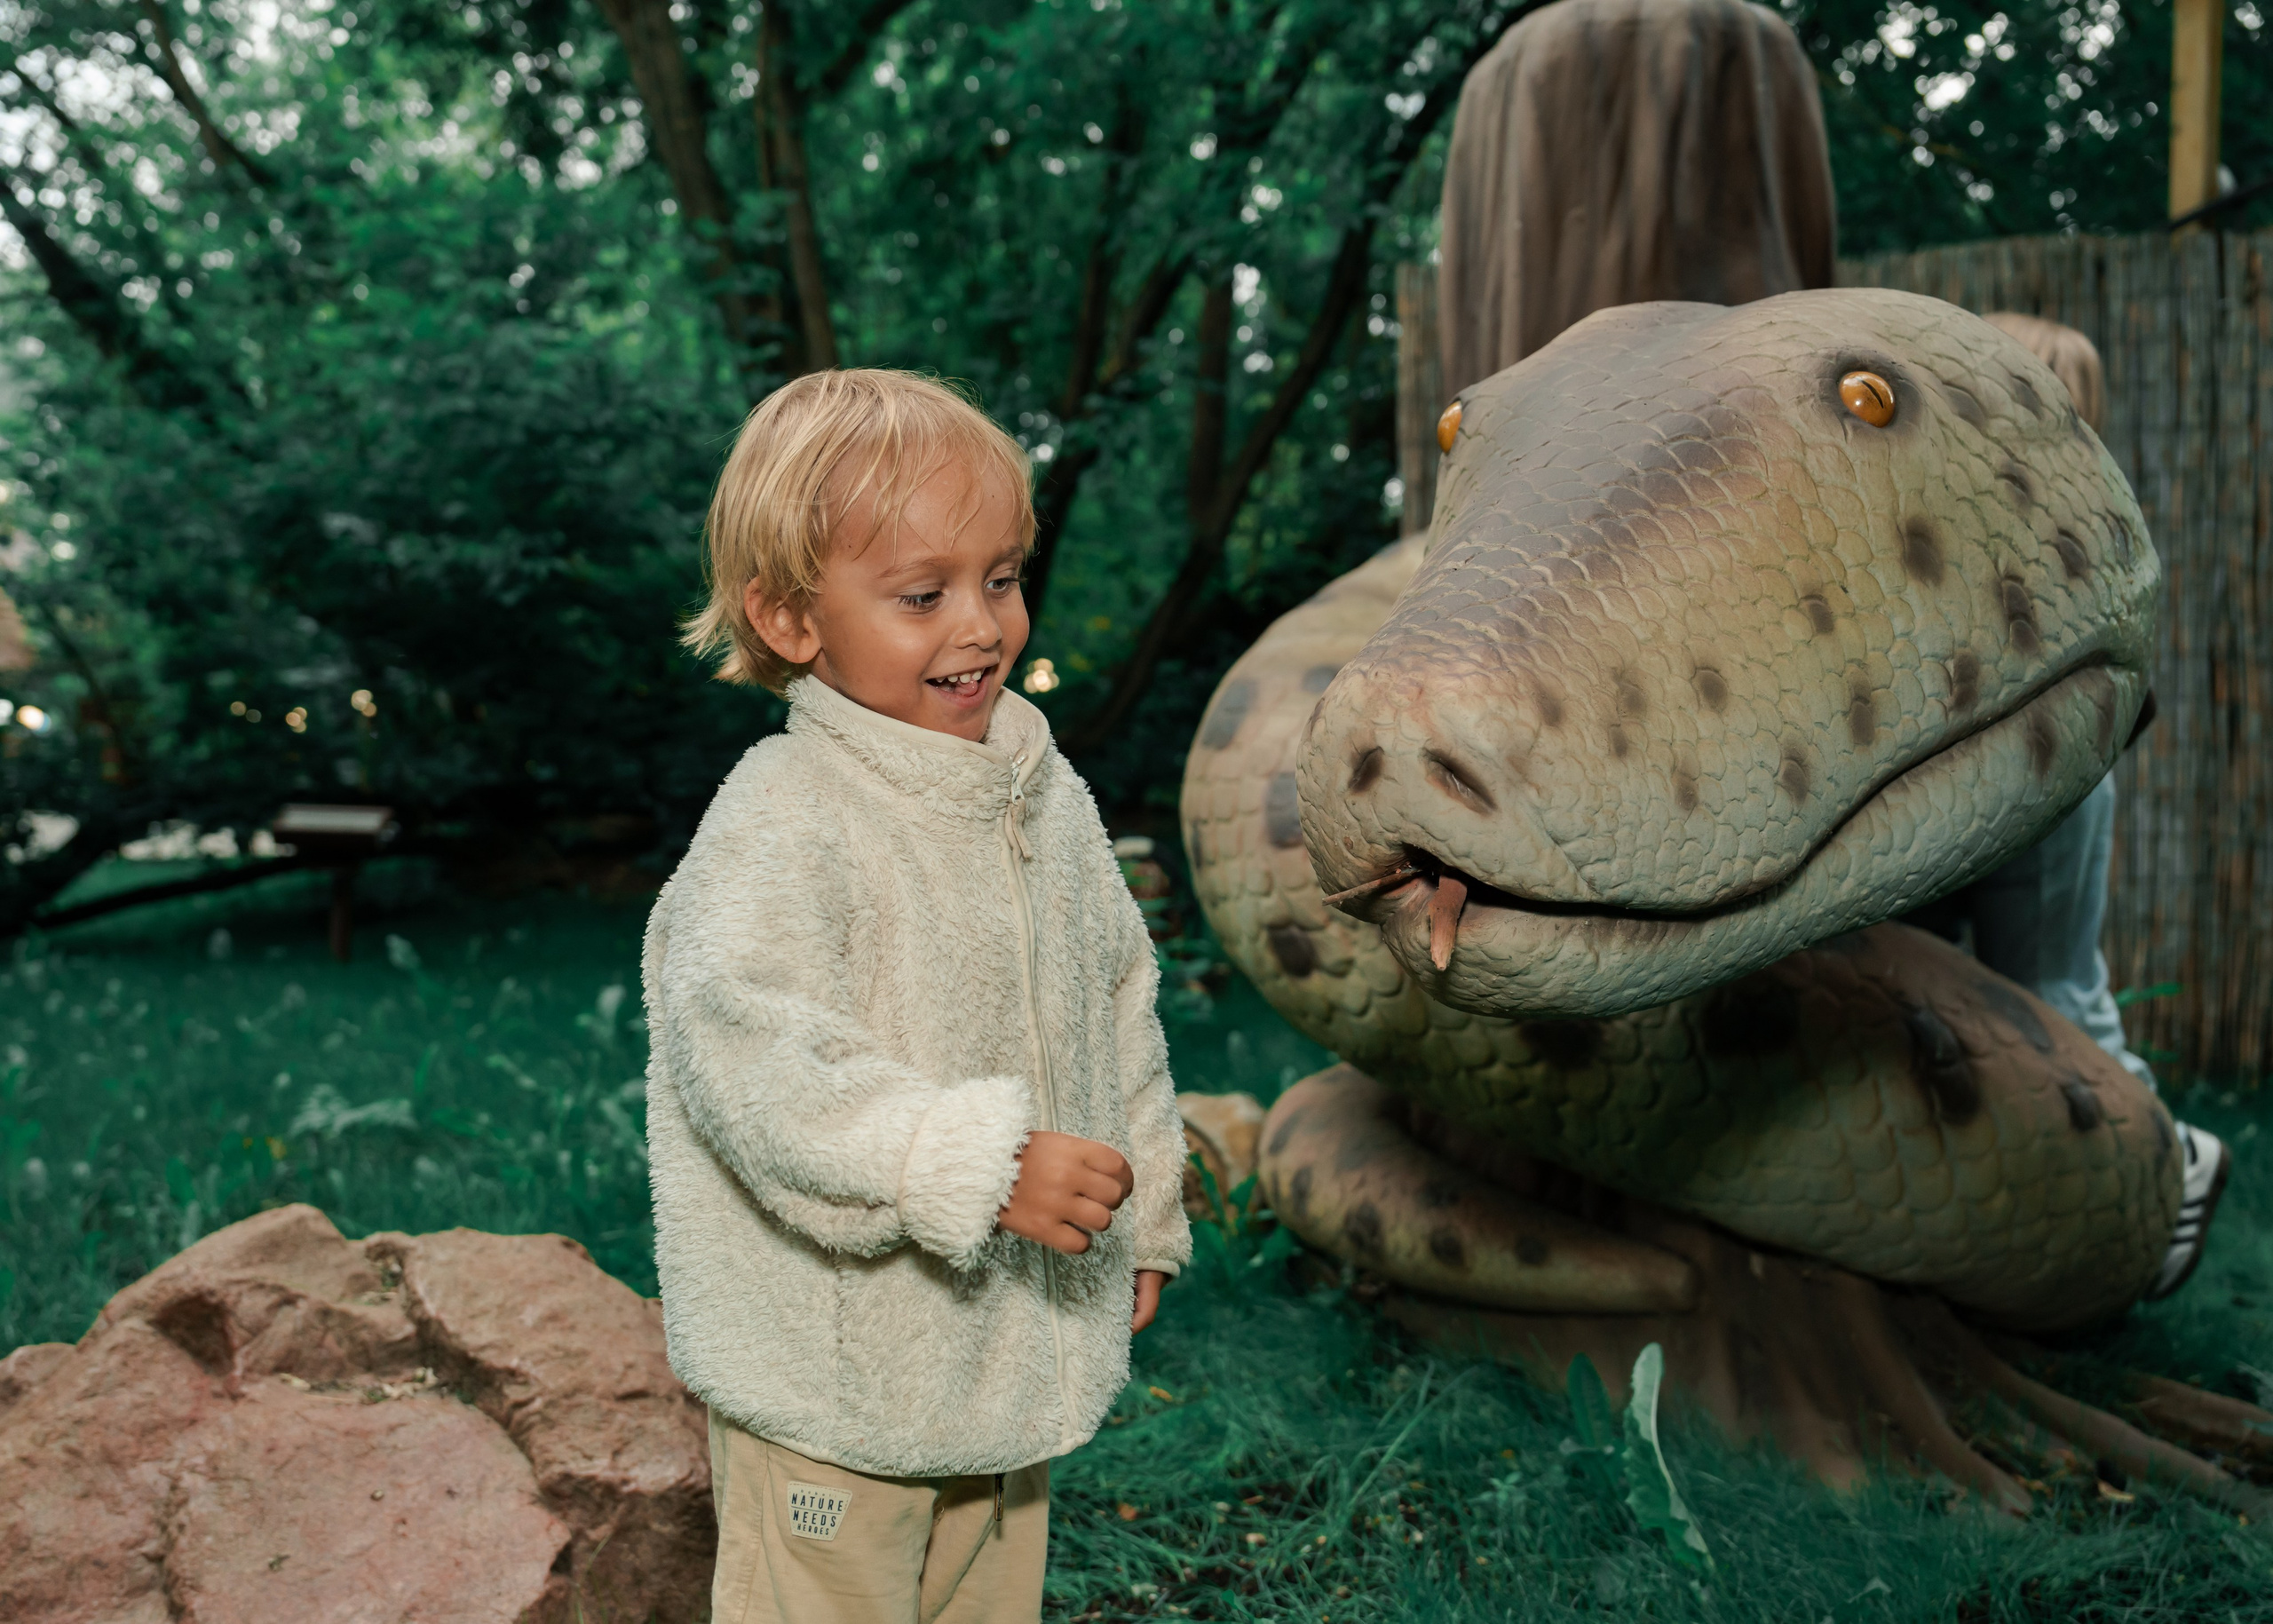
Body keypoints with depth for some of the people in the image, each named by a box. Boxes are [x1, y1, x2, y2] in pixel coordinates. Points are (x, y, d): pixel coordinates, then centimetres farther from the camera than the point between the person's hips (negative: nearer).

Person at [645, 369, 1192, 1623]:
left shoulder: (1046, 798, 4)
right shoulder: (780, 827, -21)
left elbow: (1120, 1007, 16)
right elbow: (753, 1061, -31)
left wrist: (1143, 1214, 19)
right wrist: (976, 1165, -34)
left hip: (1007, 1350, 7)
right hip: (833, 1368, -7)